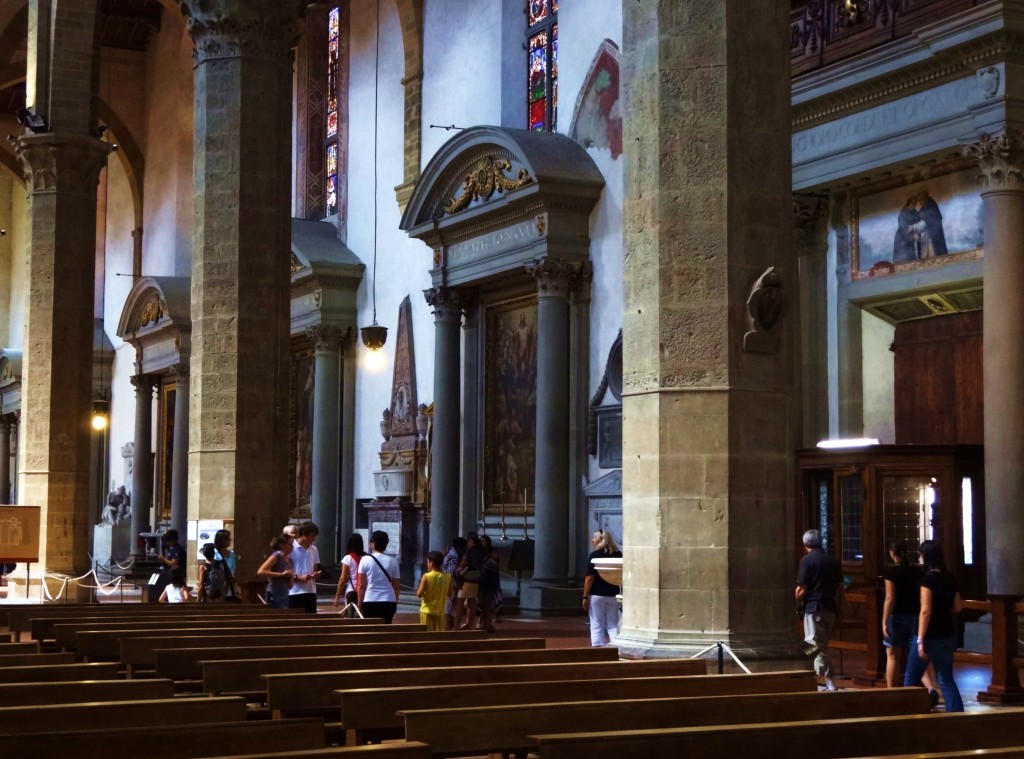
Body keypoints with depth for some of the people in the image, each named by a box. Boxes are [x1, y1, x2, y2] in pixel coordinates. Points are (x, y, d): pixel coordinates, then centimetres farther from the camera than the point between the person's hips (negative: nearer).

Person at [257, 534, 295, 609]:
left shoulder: (289, 560, 13)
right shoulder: (276, 556, -7)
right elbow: (260, 572, -20)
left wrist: (291, 577, -4)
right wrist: (281, 574, -21)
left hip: (284, 596, 7)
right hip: (275, 596, -7)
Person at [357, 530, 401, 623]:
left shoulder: (365, 560, -2)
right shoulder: (393, 561, 5)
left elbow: (361, 585, -2)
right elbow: (396, 586, 9)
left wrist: (360, 604, 4)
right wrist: (395, 603, 19)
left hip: (370, 601, -2)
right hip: (388, 602, 2)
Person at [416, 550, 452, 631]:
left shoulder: (426, 576, -14)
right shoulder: (447, 577, -3)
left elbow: (419, 594, -13)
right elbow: (449, 593, 6)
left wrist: (421, 584, 4)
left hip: (427, 611, -3)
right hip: (440, 611, 3)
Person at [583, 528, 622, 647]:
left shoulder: (594, 555, -10)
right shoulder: (618, 555, 1)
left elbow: (590, 578, -11)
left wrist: (585, 597, -6)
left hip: (596, 595, -3)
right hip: (613, 595, 3)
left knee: (597, 626, 4)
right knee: (612, 625, 9)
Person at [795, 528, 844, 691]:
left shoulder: (807, 560, -9)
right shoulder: (833, 560, 9)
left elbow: (801, 589, -12)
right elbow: (840, 589, 11)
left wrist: (797, 606, 2)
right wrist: (837, 608, 19)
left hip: (813, 608, -6)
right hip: (830, 608, 6)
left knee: (817, 647, -5)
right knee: (823, 646, 17)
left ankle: (830, 683, -13)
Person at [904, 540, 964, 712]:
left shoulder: (928, 578, -15)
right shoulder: (949, 578, 7)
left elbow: (925, 611, -20)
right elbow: (957, 607, 15)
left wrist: (920, 640, -20)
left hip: (930, 636, -7)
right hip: (947, 635, 7)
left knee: (911, 678, 8)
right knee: (946, 679, 10)